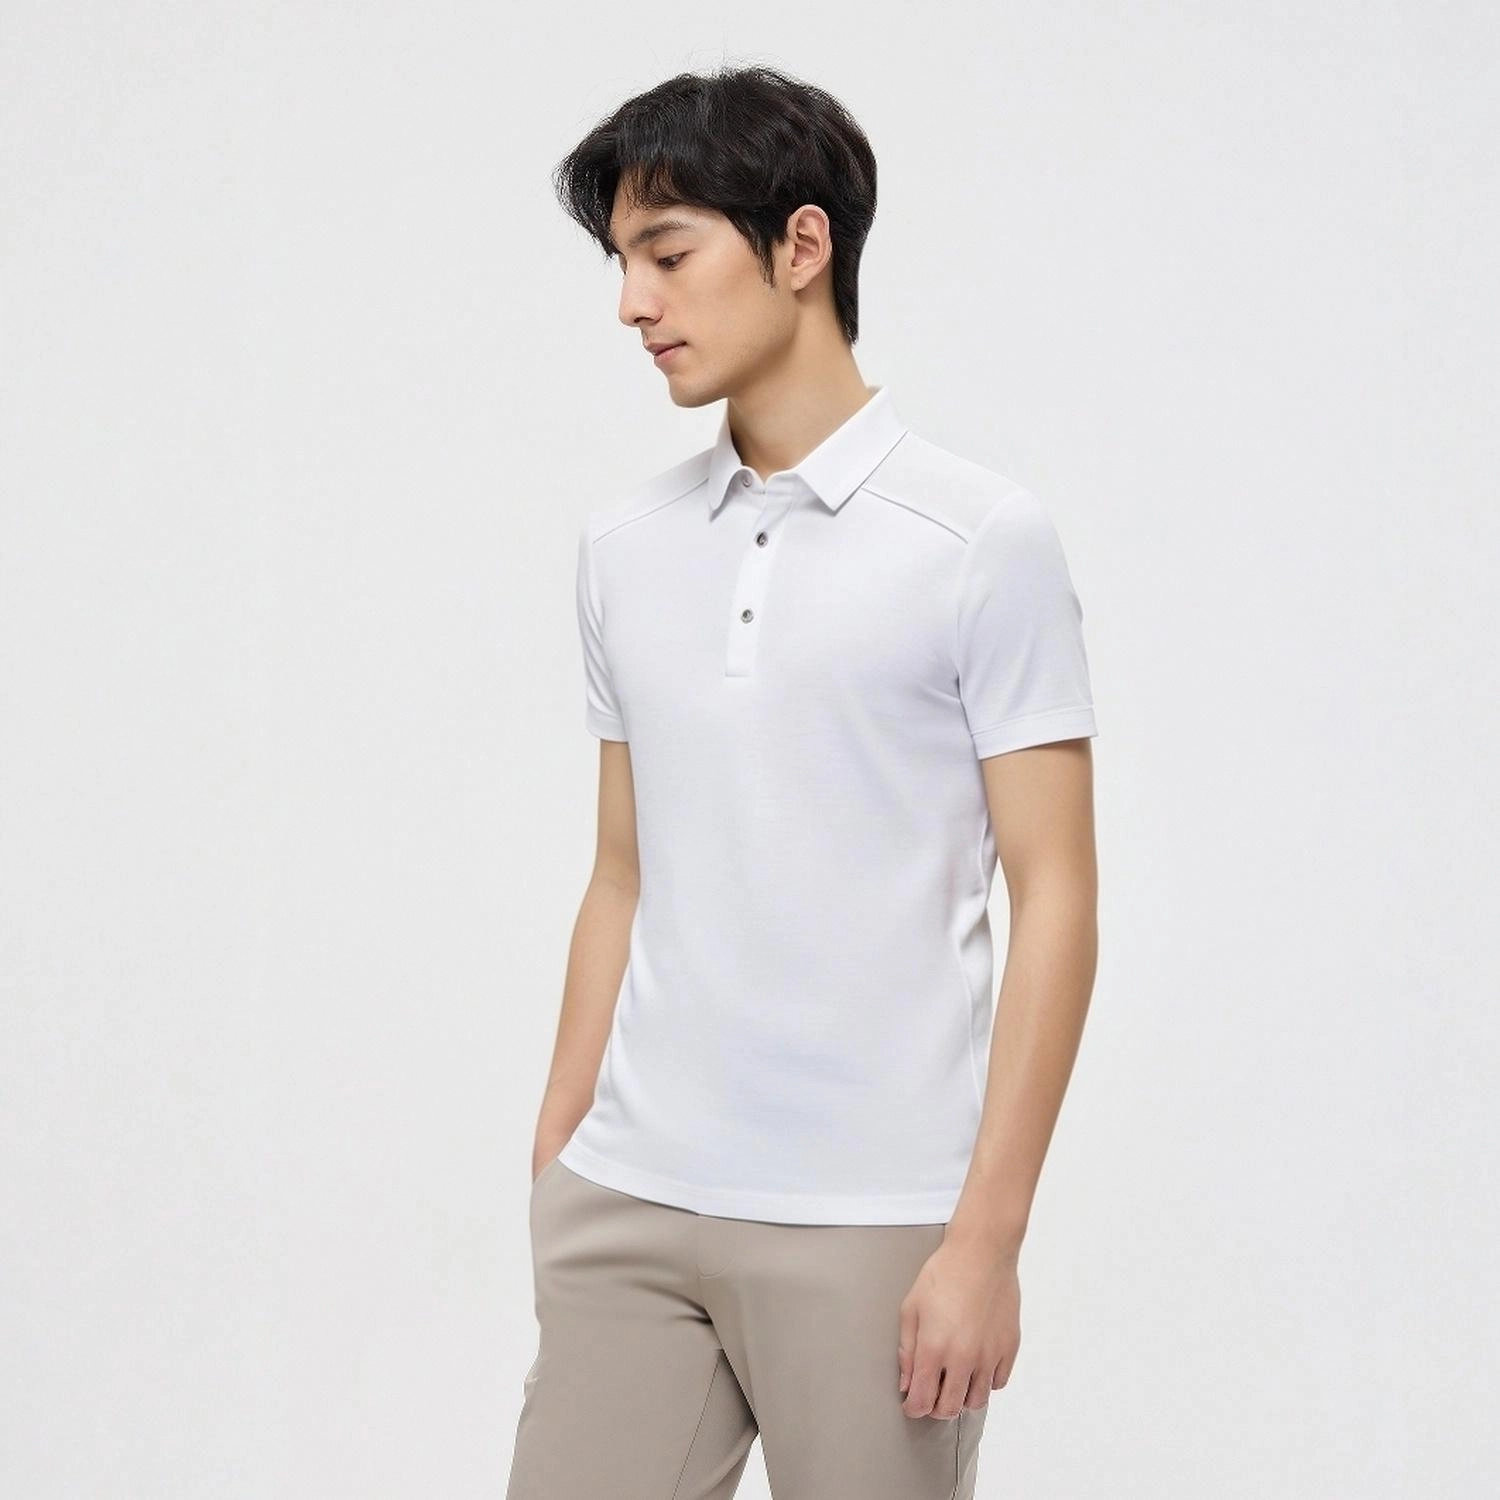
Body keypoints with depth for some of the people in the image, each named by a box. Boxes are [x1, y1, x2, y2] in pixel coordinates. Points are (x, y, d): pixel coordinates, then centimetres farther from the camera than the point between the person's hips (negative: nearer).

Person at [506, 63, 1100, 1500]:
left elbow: (1053, 900, -6)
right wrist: (554, 1164, 11)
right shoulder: (622, 546, 10)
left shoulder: (983, 543, -5)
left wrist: (987, 1239, -11)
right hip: (628, 1213, 4)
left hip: (869, 1223, -4)